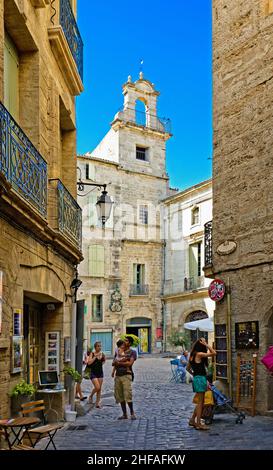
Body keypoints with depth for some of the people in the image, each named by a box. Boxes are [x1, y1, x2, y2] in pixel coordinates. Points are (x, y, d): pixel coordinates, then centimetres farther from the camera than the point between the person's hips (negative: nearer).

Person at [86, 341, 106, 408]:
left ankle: (97, 403, 13)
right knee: (97, 387, -12)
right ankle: (91, 396, 16)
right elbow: (89, 363, -19)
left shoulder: (102, 354, 2)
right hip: (93, 373, -5)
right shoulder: (92, 354, -9)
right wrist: (95, 356, -22)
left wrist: (103, 356, -3)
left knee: (99, 388, 4)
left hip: (100, 372, 5)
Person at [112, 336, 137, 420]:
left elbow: (130, 363, -9)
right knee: (119, 395, 4)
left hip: (126, 375, -5)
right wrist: (123, 361, -6)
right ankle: (124, 414, 12)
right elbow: (113, 363, 12)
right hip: (118, 375, 6)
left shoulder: (132, 352, 4)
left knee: (127, 395, -12)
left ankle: (132, 413, 0)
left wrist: (119, 363, -1)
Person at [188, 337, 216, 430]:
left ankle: (192, 420, 23)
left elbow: (188, 368, 20)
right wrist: (206, 344, -14)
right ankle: (198, 424, 2)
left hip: (196, 378, 9)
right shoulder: (199, 354, -14)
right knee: (200, 402, -3)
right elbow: (213, 353, -19)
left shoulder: (193, 355, 12)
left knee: (200, 402, 17)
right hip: (200, 378, -9)